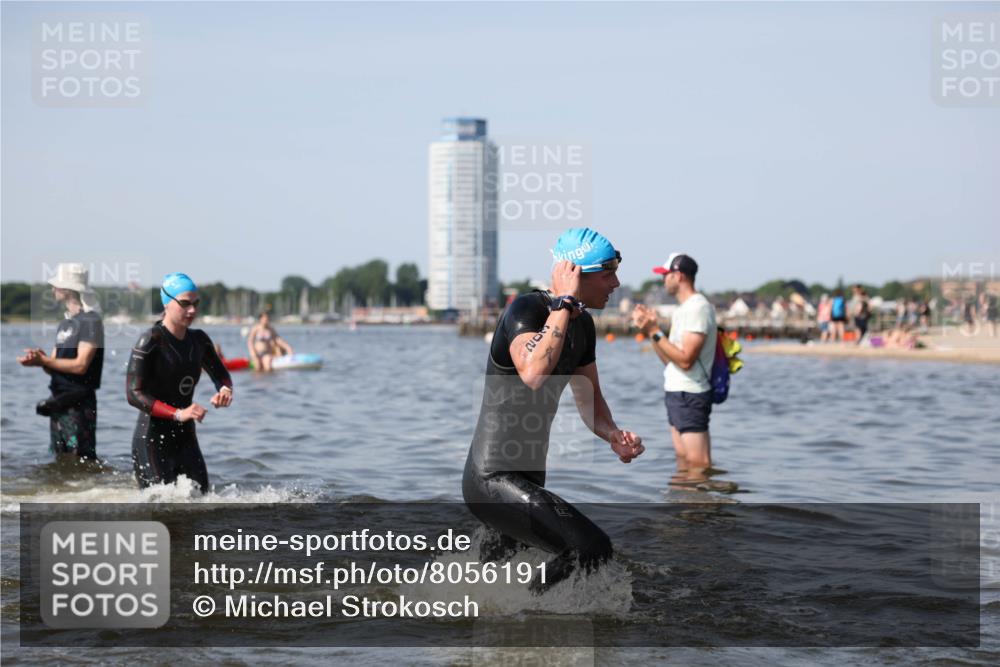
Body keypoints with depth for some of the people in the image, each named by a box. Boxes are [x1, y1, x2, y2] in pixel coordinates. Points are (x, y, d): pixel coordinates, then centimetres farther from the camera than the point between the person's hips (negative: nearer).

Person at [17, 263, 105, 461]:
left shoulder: (90, 321, -11)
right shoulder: (65, 324, 17)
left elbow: (80, 365, -18)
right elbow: (55, 367, 15)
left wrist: (43, 361, -17)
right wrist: (40, 359, -7)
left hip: (79, 405, -9)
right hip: (59, 403, 9)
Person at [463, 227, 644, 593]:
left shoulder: (582, 324, 8)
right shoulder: (527, 309, -18)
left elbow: (588, 398, 19)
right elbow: (534, 374, -38)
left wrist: (613, 436, -2)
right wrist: (564, 303, -29)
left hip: (529, 478, 10)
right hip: (493, 480, -10)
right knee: (592, 548, -22)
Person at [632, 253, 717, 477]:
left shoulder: (698, 308, -15)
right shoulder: (682, 309, 17)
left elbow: (685, 360, -22)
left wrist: (655, 332, -20)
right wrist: (650, 330, 9)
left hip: (690, 396, -11)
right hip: (676, 392, 11)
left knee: (698, 463, -11)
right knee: (683, 459, 12)